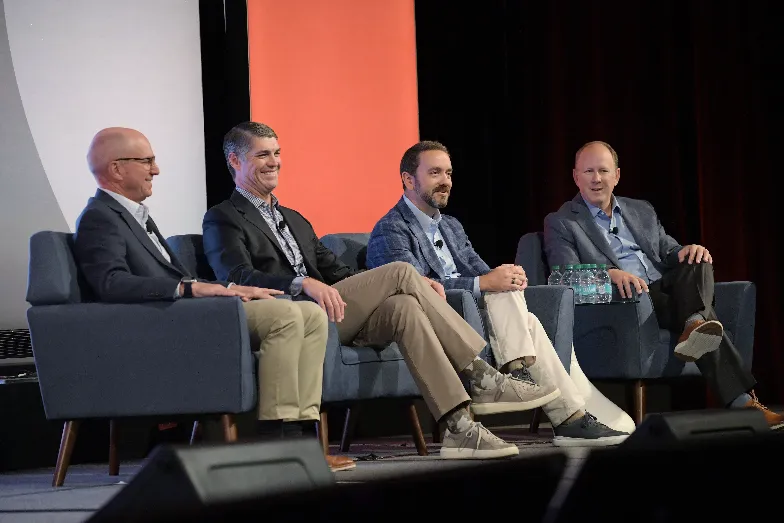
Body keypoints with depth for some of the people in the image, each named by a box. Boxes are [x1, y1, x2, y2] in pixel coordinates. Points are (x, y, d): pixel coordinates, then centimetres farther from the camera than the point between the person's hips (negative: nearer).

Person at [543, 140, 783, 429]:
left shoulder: (642, 211, 27)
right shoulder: (560, 223, 9)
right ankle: (741, 400, -44)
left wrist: (688, 252, -7)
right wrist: (610, 273, -28)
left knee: (697, 262, -29)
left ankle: (695, 326, -55)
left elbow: (670, 252, 21)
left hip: (665, 291, 5)